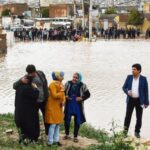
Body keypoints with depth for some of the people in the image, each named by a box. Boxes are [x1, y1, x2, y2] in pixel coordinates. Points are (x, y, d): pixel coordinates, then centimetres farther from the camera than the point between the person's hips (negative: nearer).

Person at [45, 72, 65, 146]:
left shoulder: (61, 84, 12)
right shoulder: (53, 85, -15)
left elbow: (63, 95, 17)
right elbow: (54, 95, -23)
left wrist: (63, 101, -1)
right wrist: (62, 91, -13)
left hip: (59, 107, 8)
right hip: (53, 107, -8)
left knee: (58, 124, 10)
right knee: (53, 124, -8)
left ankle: (56, 140, 18)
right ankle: (50, 142, -3)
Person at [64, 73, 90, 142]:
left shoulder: (82, 86, -9)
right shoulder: (68, 84, -6)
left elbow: (88, 94, 1)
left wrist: (82, 98, -14)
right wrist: (65, 96, -12)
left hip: (78, 106, -1)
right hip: (69, 105, 1)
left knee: (77, 122, 5)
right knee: (67, 120, 9)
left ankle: (75, 137, 20)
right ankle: (67, 135, 30)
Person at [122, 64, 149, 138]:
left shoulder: (143, 79, -7)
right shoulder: (129, 77, -1)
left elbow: (146, 91, -3)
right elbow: (124, 87, 5)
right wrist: (127, 92, -18)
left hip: (139, 101, -1)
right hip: (130, 100, 1)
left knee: (139, 117, 5)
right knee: (128, 116, -2)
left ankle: (137, 132, 19)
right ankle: (125, 131, 10)